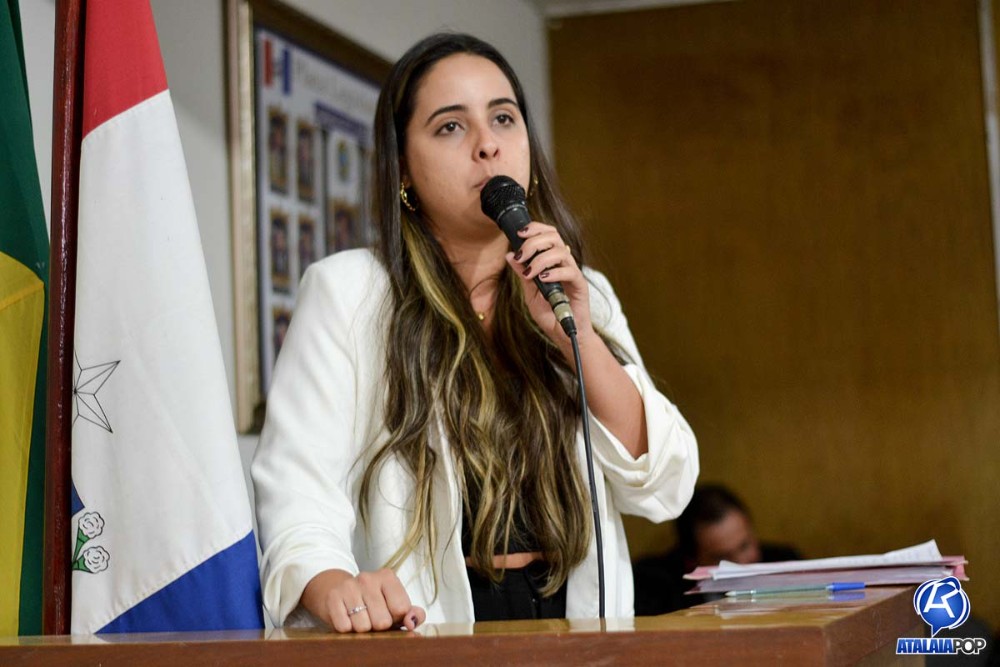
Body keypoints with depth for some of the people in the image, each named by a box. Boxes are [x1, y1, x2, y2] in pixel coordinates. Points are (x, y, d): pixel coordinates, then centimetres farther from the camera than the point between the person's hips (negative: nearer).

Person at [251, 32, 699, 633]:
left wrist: (579, 337, -6)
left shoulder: (586, 296, 14)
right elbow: (298, 491, -7)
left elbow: (663, 488, 6)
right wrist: (330, 584, -27)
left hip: (576, 620, 2)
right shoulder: (347, 290, 2)